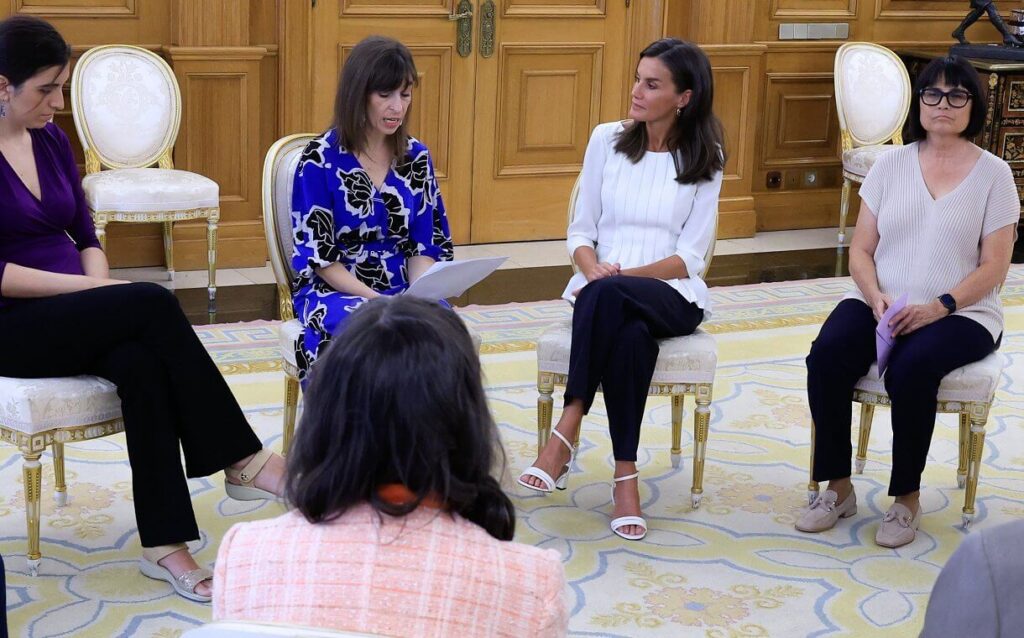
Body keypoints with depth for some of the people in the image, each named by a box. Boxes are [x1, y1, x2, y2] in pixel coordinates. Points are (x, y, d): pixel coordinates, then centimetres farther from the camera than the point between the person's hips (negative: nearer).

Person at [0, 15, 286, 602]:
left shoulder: (52, 139, 10)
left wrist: (103, 287, -8)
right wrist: (93, 289, -19)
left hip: (71, 315, 6)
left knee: (140, 362, -29)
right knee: (154, 305, -27)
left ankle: (165, 543, -28)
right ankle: (243, 461, -20)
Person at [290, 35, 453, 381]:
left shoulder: (416, 157, 9)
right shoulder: (321, 159, -5)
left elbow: (422, 247, 8)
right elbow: (320, 255, -6)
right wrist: (375, 300, -18)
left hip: (402, 290, 4)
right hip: (333, 290, -3)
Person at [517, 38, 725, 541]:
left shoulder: (704, 158, 3)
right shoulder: (607, 139, 8)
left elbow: (690, 257, -3)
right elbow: (581, 230, 8)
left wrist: (621, 276, -18)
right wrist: (594, 269, -15)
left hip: (671, 296, -1)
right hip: (602, 291, 1)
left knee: (608, 296, -38)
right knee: (630, 336, -37)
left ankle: (566, 434, -34)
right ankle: (626, 475, -32)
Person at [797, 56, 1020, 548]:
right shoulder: (891, 163, 10)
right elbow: (860, 250, 7)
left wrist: (941, 305, -19)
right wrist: (875, 296, -13)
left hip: (960, 313, -3)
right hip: (879, 303, 3)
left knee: (911, 368, -34)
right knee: (827, 354, -27)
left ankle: (907, 497, -15)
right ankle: (838, 487, -13)